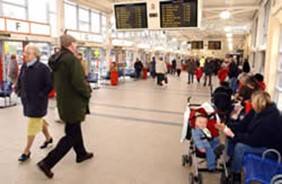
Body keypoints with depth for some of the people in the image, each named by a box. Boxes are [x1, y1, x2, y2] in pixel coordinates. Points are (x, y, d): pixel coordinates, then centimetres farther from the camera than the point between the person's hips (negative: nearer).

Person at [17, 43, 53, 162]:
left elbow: (49, 85, -16)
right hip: (27, 100, 7)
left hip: (38, 101, -7)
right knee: (39, 121, 21)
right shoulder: (24, 67, 3)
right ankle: (48, 138, 43)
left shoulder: (42, 68, -17)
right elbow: (20, 81, 17)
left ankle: (27, 151, 13)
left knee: (32, 125, 1)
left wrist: (40, 96, -17)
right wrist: (20, 92, 7)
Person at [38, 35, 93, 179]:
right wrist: (87, 93, -10)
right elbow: (78, 82, -26)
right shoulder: (71, 59, -21)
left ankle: (81, 153, 40)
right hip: (73, 103, -9)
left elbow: (57, 81, 13)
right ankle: (47, 162, 3)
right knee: (71, 135, 2)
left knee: (74, 130, 23)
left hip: (63, 101, 9)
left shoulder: (57, 59, 6)